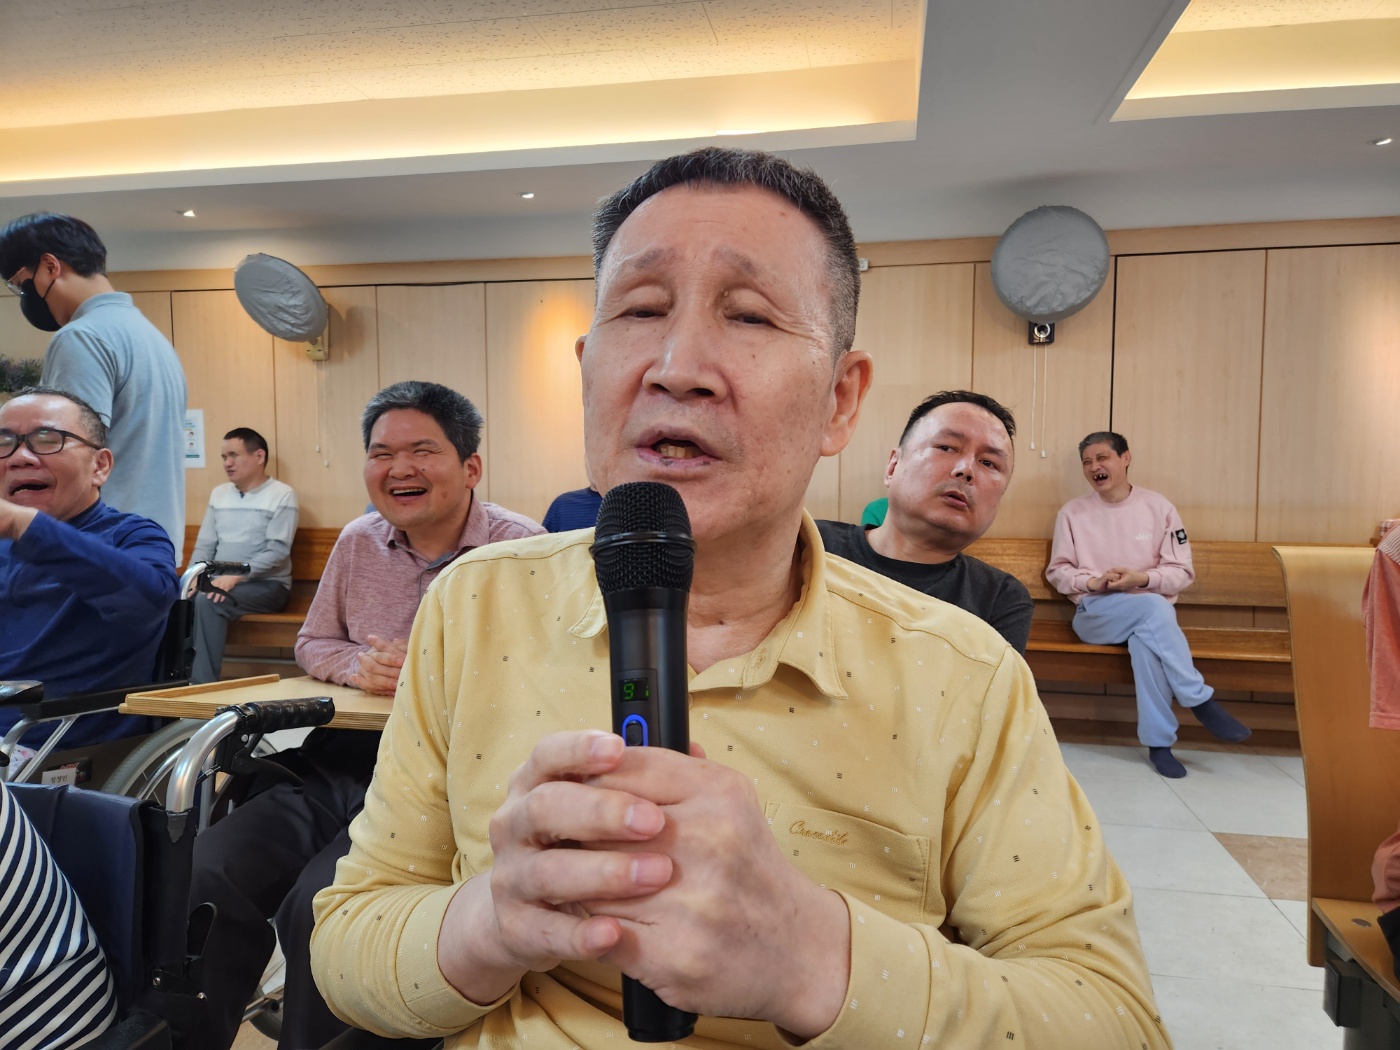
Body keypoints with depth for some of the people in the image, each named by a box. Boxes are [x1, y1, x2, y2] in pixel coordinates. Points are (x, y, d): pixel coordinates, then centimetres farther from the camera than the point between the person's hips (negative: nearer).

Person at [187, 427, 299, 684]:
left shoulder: (282, 495, -6)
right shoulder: (219, 493, 14)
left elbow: (277, 551, -15)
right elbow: (204, 546, 12)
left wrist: (236, 576, -25)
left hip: (266, 585, -5)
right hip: (221, 581, 5)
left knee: (208, 603, -30)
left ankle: (203, 684, -22)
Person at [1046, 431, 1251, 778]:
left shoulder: (1159, 507, 3)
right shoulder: (1072, 512, 3)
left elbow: (1182, 572, 2)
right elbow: (1057, 571, 5)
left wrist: (1142, 579, -17)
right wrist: (1092, 582, -15)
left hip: (1152, 614, 1)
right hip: (1095, 615, -1)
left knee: (1145, 638, -36)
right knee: (1154, 607, -33)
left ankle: (1159, 742, -26)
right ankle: (1200, 701, -22)